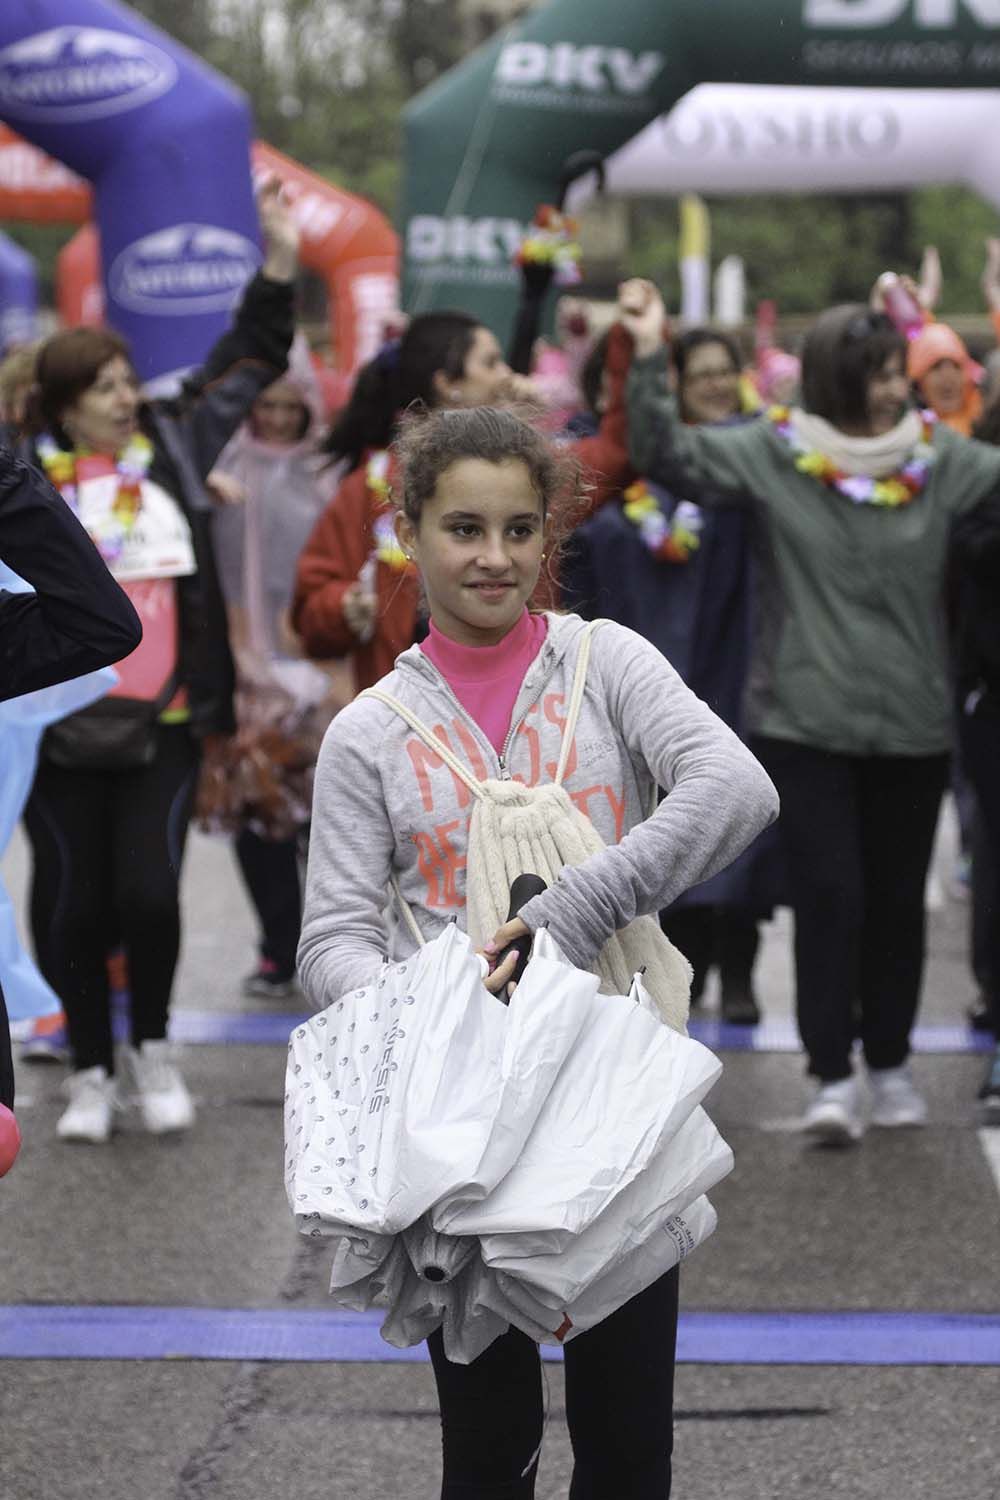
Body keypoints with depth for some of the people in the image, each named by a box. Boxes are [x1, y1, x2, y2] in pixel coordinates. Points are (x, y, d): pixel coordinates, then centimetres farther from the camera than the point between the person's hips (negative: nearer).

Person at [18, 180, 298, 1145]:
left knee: (149, 891, -7)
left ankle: (152, 1050, 17)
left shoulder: (172, 447, 8)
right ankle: (90, 1070, 20)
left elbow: (248, 362, 17)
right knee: (73, 900, 3)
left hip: (163, 722, 2)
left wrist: (278, 261, 13)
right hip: (62, 727, -2)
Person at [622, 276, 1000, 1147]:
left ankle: (890, 1062, 27)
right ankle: (832, 1076, -3)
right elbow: (668, 454, -9)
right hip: (806, 722, -3)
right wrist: (649, 355, -18)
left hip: (913, 724, 3)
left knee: (898, 899, 11)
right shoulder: (774, 452, -4)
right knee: (830, 894, -8)